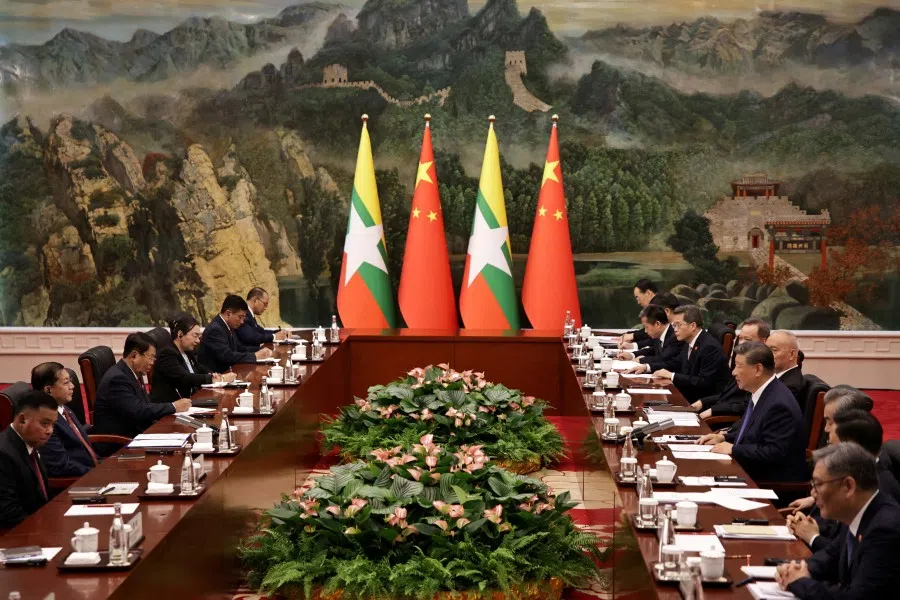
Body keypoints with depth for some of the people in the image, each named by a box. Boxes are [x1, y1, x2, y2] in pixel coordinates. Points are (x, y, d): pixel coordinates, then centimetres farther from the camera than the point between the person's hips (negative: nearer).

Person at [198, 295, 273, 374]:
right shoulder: (215, 330, -19)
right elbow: (227, 356, -26)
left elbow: (239, 347, 16)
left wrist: (261, 351, 1)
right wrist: (255, 356, -19)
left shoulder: (228, 326, 8)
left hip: (226, 371, 9)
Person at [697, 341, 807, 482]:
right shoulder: (760, 393, 7)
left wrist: (733, 449, -20)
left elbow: (774, 452, -26)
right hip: (754, 473, 9)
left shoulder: (779, 404, -22)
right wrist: (724, 438, 6)